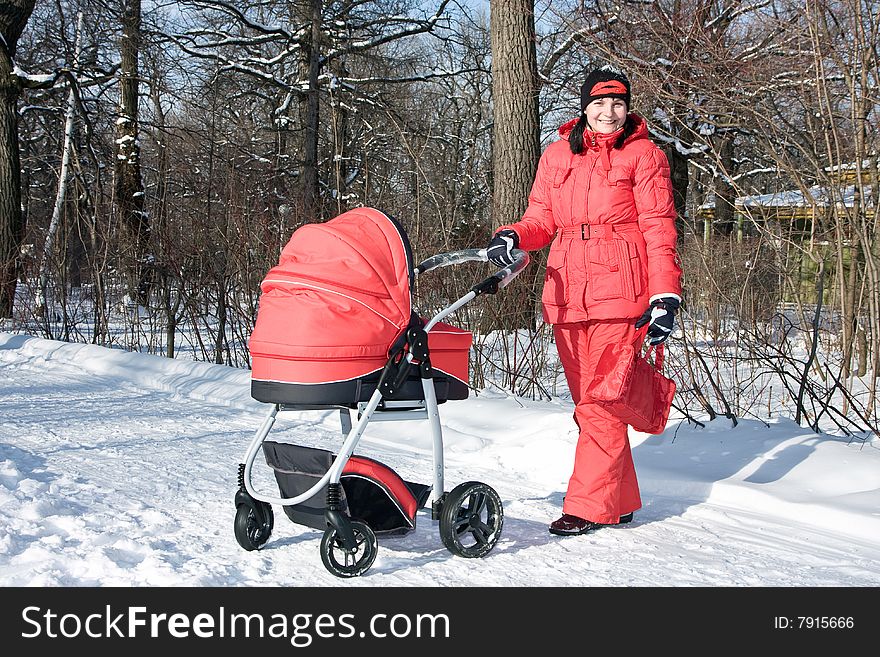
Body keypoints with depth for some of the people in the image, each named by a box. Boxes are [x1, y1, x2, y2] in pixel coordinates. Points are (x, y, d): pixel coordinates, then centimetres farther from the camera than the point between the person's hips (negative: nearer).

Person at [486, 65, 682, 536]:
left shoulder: (643, 154, 6)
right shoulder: (557, 155, 17)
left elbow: (659, 229, 0)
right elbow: (542, 218, 19)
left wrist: (665, 295, -9)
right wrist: (514, 236, -4)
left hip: (618, 292, -5)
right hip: (566, 293, 5)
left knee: (602, 402, -9)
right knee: (586, 403, 6)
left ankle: (589, 505, -3)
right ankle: (620, 502, 16)